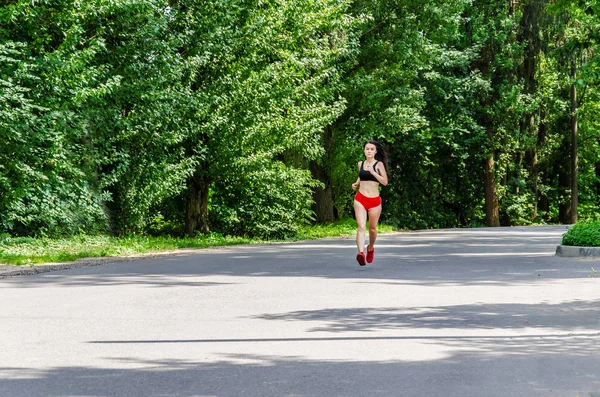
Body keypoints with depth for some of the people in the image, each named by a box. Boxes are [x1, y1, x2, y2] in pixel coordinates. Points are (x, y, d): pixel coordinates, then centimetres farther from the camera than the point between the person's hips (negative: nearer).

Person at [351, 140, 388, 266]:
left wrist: (373, 172, -18)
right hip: (360, 199, 1)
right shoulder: (360, 164, 9)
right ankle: (361, 253, -30)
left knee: (372, 228, 11)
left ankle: (370, 248, 40)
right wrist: (356, 183, 12)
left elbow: (385, 182, -11)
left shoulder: (379, 164, -2)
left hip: (374, 200, -1)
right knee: (361, 226, -17)